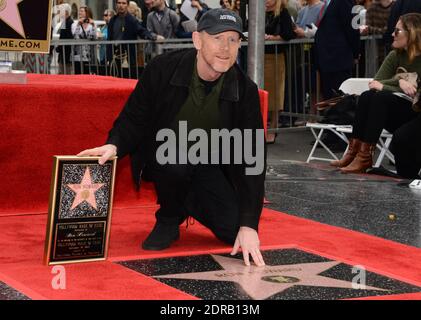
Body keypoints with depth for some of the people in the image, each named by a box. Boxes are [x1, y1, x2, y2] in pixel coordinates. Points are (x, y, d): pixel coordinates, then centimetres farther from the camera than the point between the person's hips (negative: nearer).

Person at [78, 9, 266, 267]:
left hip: (210, 169, 2)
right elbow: (134, 119, -8)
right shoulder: (162, 69, -20)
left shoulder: (246, 91, -16)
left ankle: (190, 203, 17)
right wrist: (115, 145, -33)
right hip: (164, 156, -2)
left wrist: (248, 225, -23)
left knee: (234, 230, -17)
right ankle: (169, 219, -6)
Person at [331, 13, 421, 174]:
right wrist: (398, 81, -17)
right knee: (367, 96, -22)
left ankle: (365, 156, -33)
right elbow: (375, 83, 0)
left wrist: (383, 86, -13)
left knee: (380, 97, -30)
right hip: (394, 117, 6)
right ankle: (354, 151, -27)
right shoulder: (395, 56, 11)